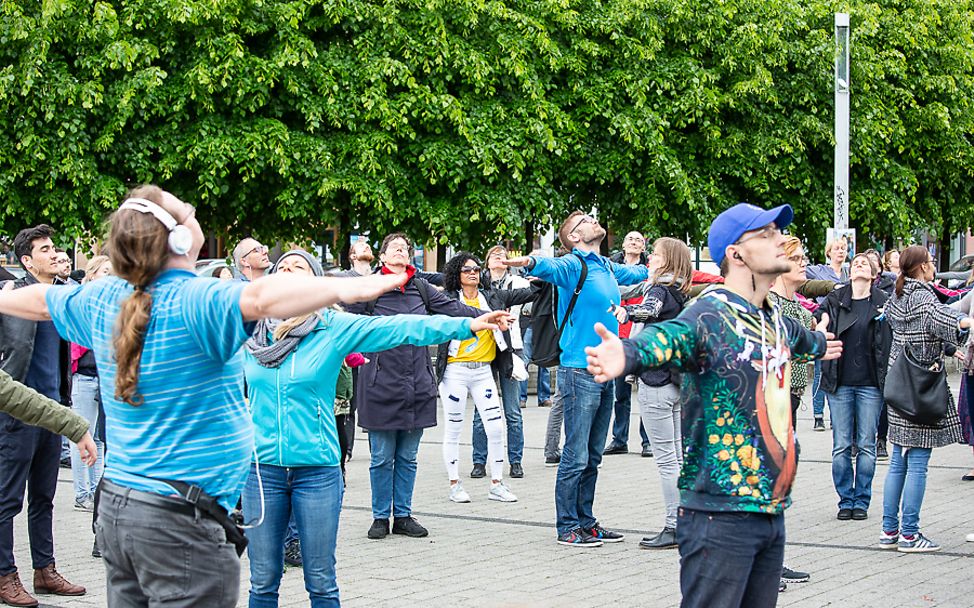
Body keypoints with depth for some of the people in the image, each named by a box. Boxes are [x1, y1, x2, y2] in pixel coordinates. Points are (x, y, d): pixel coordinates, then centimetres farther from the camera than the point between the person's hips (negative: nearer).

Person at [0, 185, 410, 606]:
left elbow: (39, 302, 27)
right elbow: (261, 298, -36)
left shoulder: (103, 300, 7)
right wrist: (344, 288, -48)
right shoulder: (195, 302, -16)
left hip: (116, 507, 9)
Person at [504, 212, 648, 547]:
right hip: (580, 371, -8)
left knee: (592, 457, 13)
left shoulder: (608, 268, 15)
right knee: (576, 456, -5)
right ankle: (567, 528, 1)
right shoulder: (574, 265, -8)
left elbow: (637, 272, 37)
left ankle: (585, 521, 21)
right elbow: (553, 267, -31)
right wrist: (531, 262, -53)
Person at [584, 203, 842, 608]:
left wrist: (818, 344, 63)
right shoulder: (710, 317, -12)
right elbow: (666, 338, -34)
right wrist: (627, 355, -57)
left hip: (772, 509, 8)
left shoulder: (775, 320, 14)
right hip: (721, 515, -8)